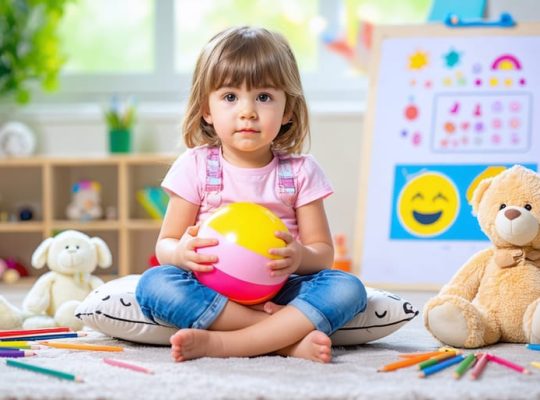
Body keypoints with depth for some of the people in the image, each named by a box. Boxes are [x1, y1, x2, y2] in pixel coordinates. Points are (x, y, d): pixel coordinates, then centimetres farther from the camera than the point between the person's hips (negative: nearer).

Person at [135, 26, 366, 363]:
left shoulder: (300, 172, 3)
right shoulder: (196, 166, 1)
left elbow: (323, 251, 3)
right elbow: (165, 244, 2)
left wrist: (300, 257, -23)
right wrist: (181, 253, -23)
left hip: (278, 291, 1)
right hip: (211, 291, -1)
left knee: (347, 289, -25)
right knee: (154, 283, -30)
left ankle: (219, 343, -35)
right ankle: (290, 338, -31)